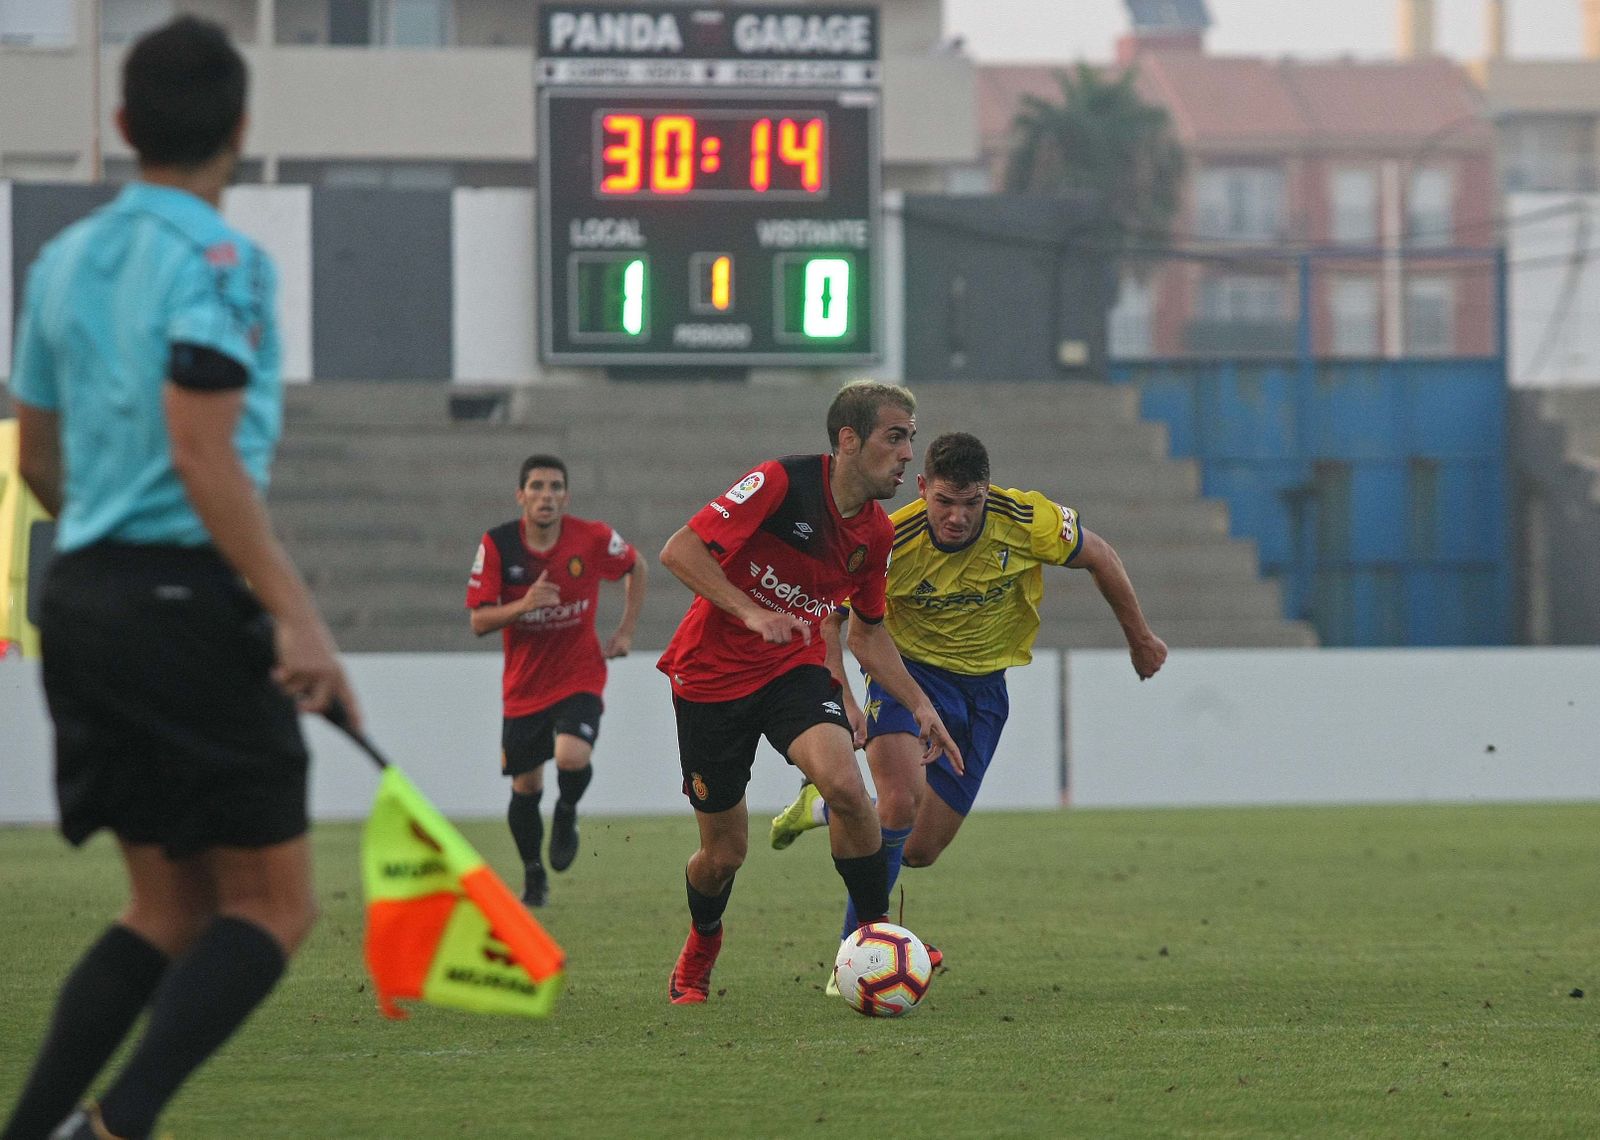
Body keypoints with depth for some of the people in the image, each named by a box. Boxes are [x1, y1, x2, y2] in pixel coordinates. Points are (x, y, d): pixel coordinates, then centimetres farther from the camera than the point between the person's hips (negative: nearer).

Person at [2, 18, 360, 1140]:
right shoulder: (219, 260, -10)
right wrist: (295, 615, -22)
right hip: (188, 600, -8)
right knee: (272, 906, -3)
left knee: (170, 908, 14)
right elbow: (203, 454, -19)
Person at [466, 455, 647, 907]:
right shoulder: (497, 545, -12)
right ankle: (533, 875, 32)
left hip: (579, 678, -1)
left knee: (572, 757, -27)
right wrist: (523, 605, -30)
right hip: (524, 684, 1)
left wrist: (626, 631, 5)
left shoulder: (592, 538, -12)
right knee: (525, 786, 7)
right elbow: (479, 621, -12)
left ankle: (566, 815, 9)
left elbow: (636, 567, 10)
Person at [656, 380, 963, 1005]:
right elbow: (679, 550, -23)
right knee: (724, 853, 4)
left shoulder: (876, 532, 0)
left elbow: (866, 632, 15)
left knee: (845, 783, -27)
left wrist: (920, 706, 7)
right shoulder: (782, 483, -20)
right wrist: (748, 610, -32)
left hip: (795, 671, 4)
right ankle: (701, 943, 38)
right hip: (712, 673, -4)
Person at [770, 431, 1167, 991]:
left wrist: (1140, 639, 11)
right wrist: (844, 701, -21)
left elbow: (1099, 556, 0)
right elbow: (825, 614, -9)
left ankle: (826, 805, 34)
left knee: (919, 850, 2)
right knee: (904, 797, -30)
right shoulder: (890, 541, -23)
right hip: (908, 668, -3)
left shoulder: (1025, 521, -20)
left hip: (982, 687, 3)